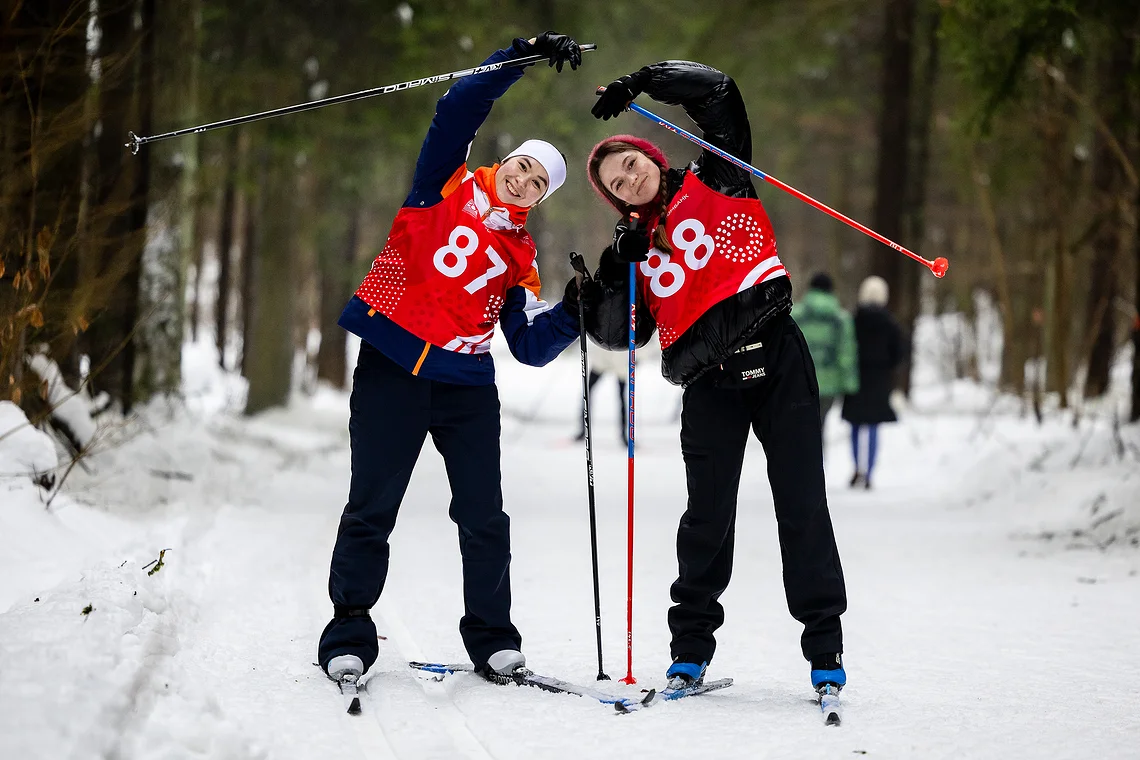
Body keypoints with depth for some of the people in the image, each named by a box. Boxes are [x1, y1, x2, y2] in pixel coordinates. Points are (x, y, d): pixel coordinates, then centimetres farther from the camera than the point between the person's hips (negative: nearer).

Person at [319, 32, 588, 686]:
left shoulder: (520, 257, 13)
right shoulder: (447, 187, 7)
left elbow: (531, 345, 8)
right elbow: (460, 108, -4)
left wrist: (575, 314, -8)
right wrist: (527, 55, -9)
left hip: (467, 387, 3)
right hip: (390, 373, -3)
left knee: (485, 517, -1)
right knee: (371, 512, -2)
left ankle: (493, 640, 10)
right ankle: (349, 637, 7)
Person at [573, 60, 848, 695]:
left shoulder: (713, 181, 10)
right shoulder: (635, 245, 16)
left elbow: (716, 92, 1)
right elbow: (619, 334, 9)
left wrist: (645, 82, -5)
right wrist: (613, 276, -4)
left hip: (777, 358, -2)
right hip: (709, 383, 2)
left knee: (802, 505, -4)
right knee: (709, 515, 1)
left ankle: (826, 648, 0)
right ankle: (691, 648, 12)